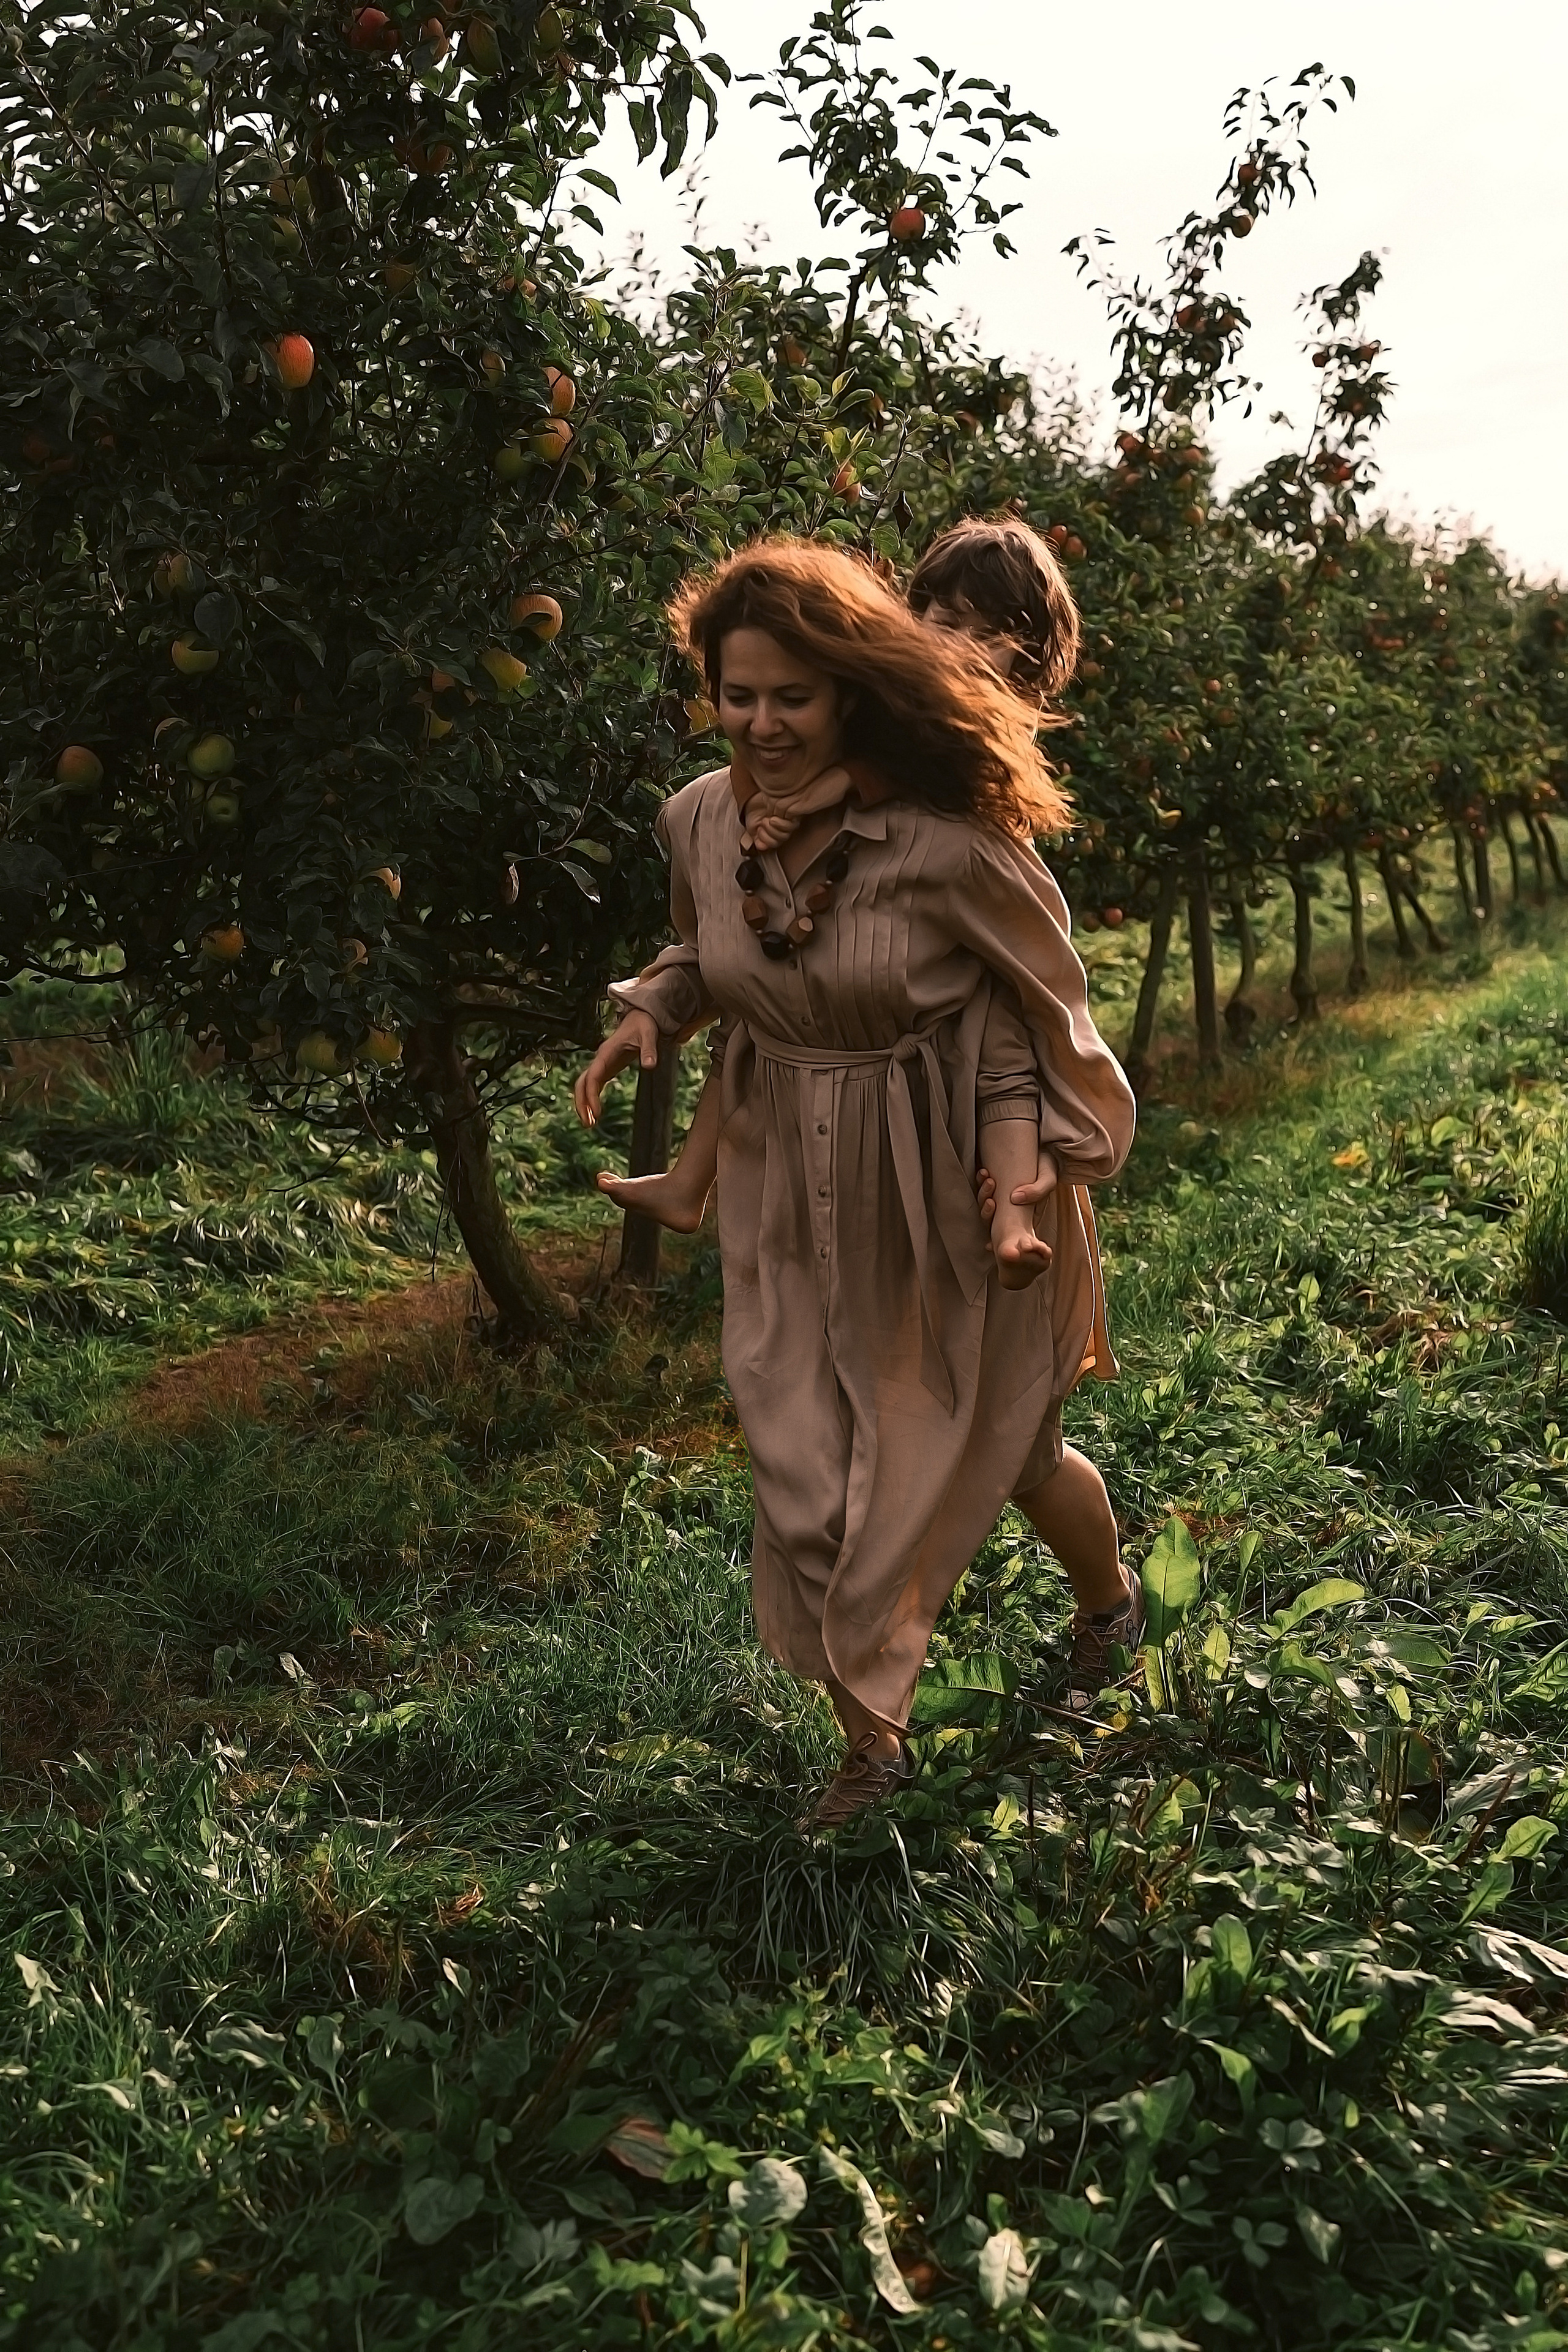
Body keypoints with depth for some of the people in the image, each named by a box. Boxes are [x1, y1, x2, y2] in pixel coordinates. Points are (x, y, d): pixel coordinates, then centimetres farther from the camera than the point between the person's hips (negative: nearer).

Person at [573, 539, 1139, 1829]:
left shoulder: (945, 839, -25)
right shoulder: (699, 821, -8)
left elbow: (1039, 997, -11)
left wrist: (1031, 1167, -18)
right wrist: (651, 1010, -7)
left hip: (948, 1194, -4)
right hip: (794, 1208, 4)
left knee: (995, 1445, 17)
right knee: (810, 1489, 7)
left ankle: (1112, 1602, 52)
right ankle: (872, 1744, 30)